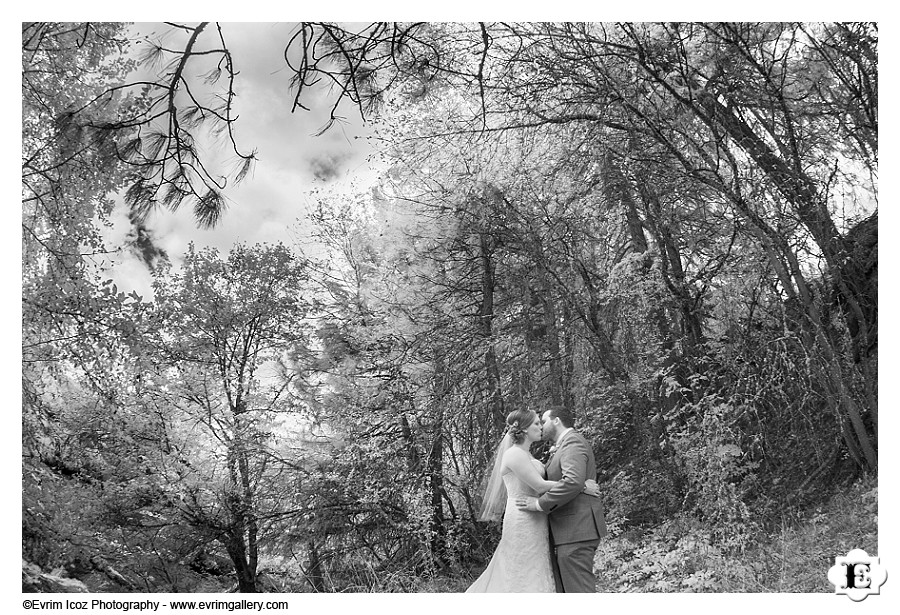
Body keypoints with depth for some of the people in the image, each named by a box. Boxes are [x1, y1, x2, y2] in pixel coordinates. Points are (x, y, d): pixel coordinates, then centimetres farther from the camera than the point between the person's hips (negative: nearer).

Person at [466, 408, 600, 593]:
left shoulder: (526, 455, 17)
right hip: (522, 522, -9)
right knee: (527, 579, -5)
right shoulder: (515, 454, -13)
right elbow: (540, 486, -18)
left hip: (533, 524, 9)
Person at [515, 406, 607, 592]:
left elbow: (573, 481, -26)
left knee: (578, 589, -8)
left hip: (575, 530, -10)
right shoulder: (563, 447, 24)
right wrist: (553, 458, 10)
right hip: (566, 531, 10)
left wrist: (540, 503, -21)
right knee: (561, 589, 12)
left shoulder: (572, 441, -10)